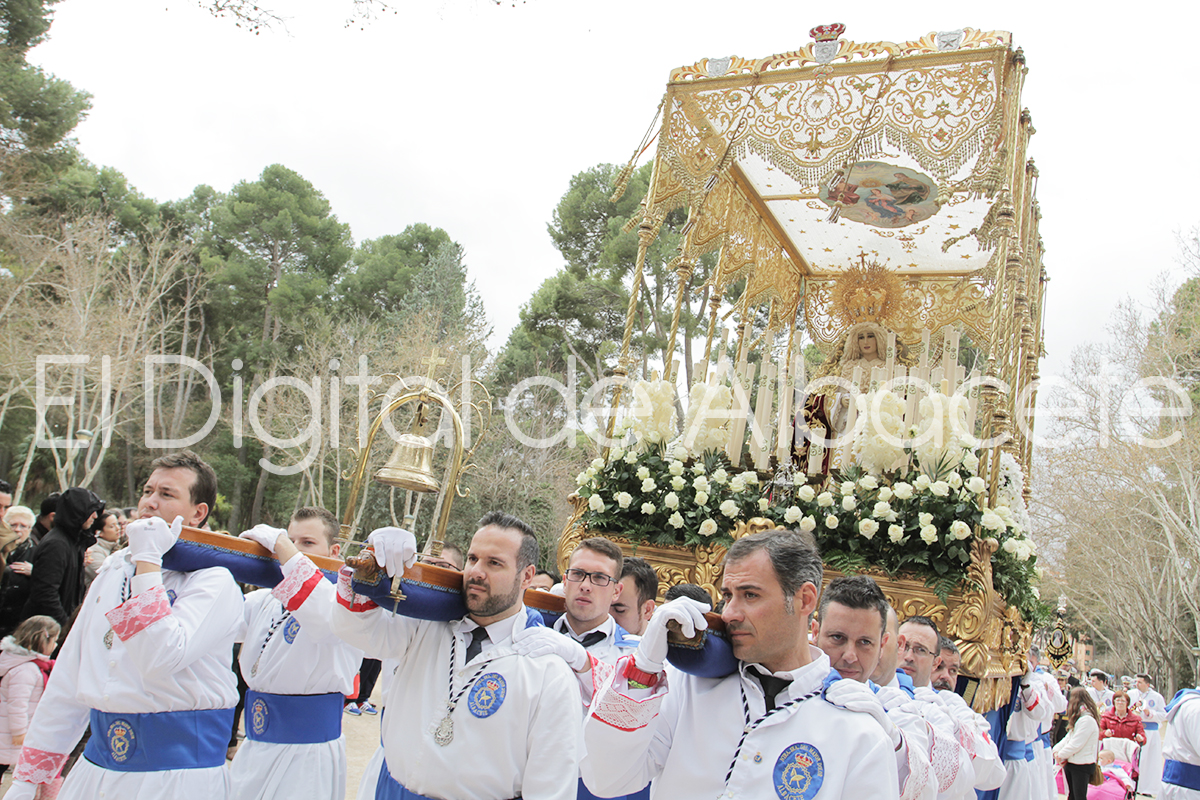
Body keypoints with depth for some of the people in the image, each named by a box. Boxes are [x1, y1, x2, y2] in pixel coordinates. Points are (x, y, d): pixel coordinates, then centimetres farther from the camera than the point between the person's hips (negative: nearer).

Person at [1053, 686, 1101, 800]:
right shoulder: (1079, 718, 14)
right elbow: (1069, 738, 15)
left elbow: (1076, 744, -21)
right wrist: (1056, 750, 0)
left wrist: (1060, 754, -9)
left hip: (1082, 766, -9)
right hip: (1071, 763, 9)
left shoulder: (1087, 720, -19)